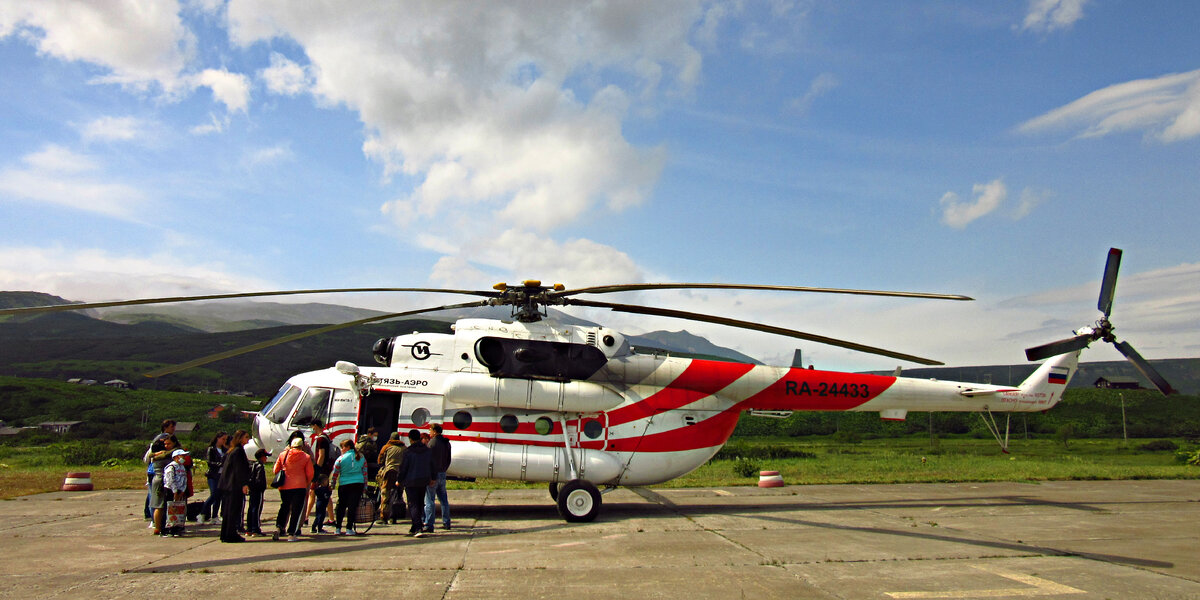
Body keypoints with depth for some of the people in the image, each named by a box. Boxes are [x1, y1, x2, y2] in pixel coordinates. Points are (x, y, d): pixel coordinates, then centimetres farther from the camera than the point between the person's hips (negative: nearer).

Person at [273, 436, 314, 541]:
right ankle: (291, 534, -1)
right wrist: (307, 484, 19)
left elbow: (276, 470, 12)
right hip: (299, 487, -3)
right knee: (297, 510, 2)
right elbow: (310, 474, 1)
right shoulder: (306, 457, 0)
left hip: (284, 487, 3)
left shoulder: (283, 455, 6)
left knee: (284, 507, 21)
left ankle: (279, 527, 3)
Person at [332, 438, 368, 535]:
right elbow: (365, 472, 10)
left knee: (341, 506, 12)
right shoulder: (361, 457, 7)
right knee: (353, 506, 2)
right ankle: (349, 528, -1)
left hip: (344, 485, -1)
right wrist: (365, 485, 16)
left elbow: (335, 473, 2)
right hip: (358, 484, 1)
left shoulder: (341, 459, -3)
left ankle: (338, 528, 15)